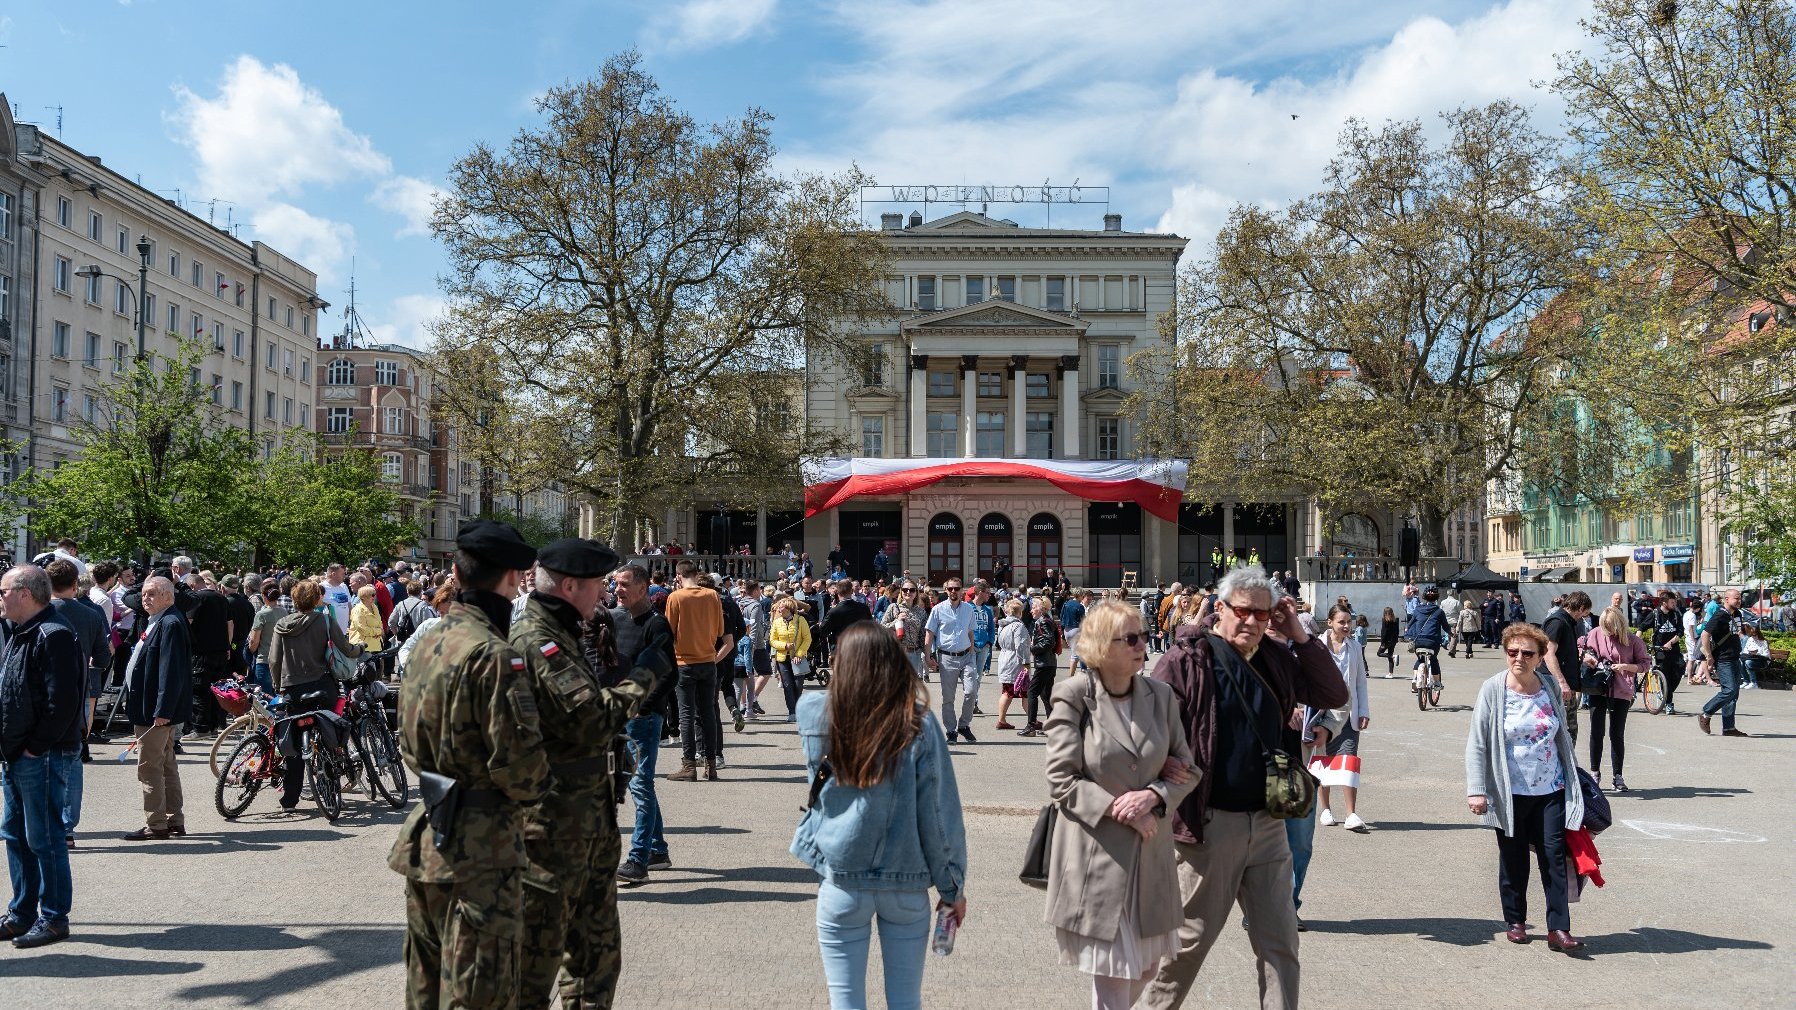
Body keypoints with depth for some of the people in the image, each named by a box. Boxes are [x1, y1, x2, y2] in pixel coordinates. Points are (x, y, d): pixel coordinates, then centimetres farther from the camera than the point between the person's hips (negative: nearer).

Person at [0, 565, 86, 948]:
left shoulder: (53, 636, -18)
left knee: (44, 840, -2)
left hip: (43, 758, -10)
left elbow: (62, 701, -23)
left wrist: (36, 747, -17)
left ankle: (54, 919, 7)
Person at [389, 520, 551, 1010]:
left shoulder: (429, 642, 8)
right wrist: (534, 788, -2)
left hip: (426, 836, 9)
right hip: (481, 846, -9)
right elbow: (519, 762, -21)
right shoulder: (494, 655, -20)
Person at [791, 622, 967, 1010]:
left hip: (841, 881, 0)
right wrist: (952, 885, 4)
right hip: (907, 881, 0)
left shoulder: (814, 714, -8)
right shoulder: (919, 723, -10)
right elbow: (940, 812, -7)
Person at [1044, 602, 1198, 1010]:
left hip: (1150, 852, 5)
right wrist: (1118, 809, -18)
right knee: (1111, 974, 1)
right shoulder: (1073, 696, -10)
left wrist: (1154, 795, -13)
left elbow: (1187, 769, 7)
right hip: (1096, 854, -5)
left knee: (1146, 965, 17)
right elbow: (1061, 781, -11)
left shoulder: (1161, 696, 3)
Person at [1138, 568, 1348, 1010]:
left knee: (1280, 941, 11)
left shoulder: (1276, 658, 7)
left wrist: (1299, 636, 0)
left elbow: (1334, 695, 9)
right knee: (1190, 939, 8)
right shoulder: (1186, 659, -12)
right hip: (1209, 824, -5)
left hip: (1267, 822, 6)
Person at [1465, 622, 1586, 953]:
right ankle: (1515, 921, 24)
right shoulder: (1493, 690, -8)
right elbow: (1476, 743, -8)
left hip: (1551, 790, 2)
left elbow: (1562, 735, 17)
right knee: (1513, 860, 9)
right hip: (1510, 792, -2)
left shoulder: (1551, 687, 2)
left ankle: (1558, 928, 3)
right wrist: (1476, 790, -13)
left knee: (1554, 857, -1)